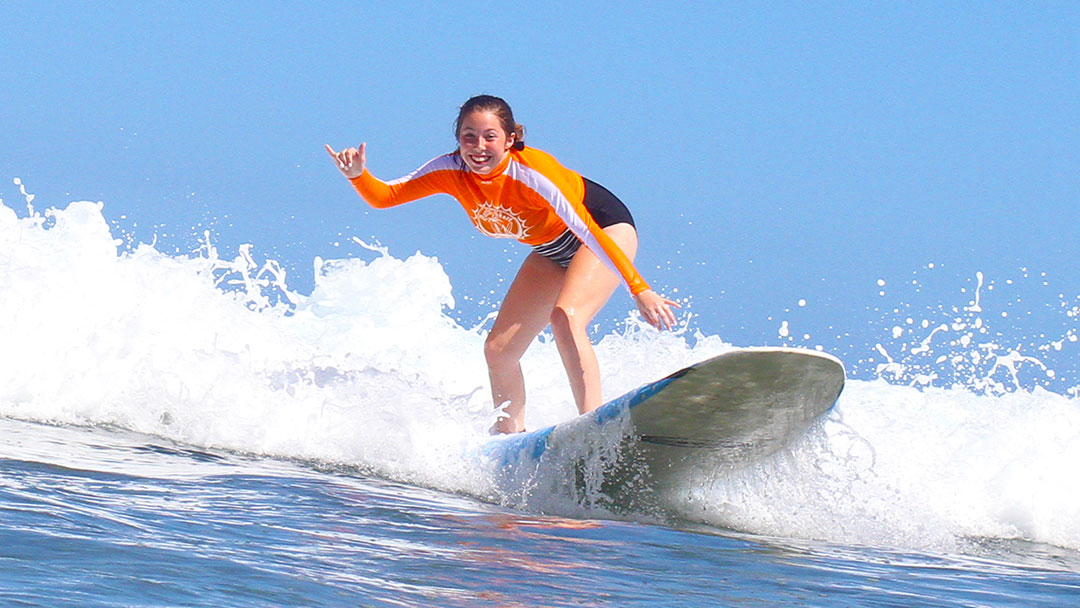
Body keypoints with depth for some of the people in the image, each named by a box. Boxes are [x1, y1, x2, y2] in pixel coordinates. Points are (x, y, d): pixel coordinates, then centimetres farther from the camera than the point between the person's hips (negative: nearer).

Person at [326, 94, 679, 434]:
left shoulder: (531, 173, -34)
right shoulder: (452, 171, -17)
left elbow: (589, 232, -37)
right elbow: (384, 197, -10)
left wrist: (640, 291, -42)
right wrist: (358, 175, -32)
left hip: (606, 229, -7)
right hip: (551, 251, 7)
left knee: (566, 318, -32)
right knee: (499, 350, 3)